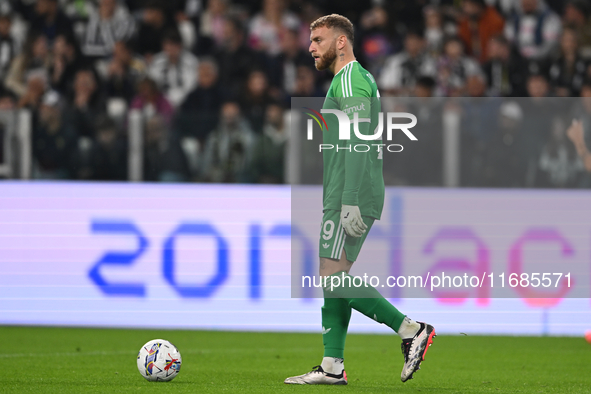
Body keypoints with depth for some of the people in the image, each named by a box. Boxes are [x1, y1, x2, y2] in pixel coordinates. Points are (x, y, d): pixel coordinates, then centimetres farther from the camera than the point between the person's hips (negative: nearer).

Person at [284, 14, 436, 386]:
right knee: (334, 279, 8)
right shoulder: (359, 79, 23)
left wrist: (350, 202, -24)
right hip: (345, 197, 10)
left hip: (350, 196, -10)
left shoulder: (351, 79, -10)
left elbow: (357, 142, -19)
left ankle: (411, 330, -13)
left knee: (333, 276, -13)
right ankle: (333, 366, 7)